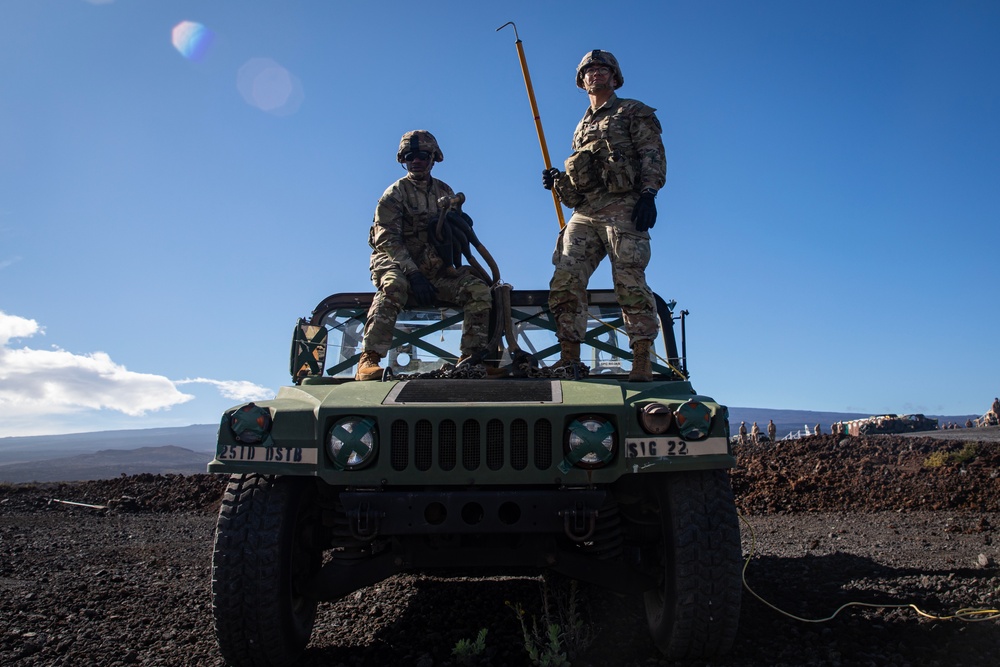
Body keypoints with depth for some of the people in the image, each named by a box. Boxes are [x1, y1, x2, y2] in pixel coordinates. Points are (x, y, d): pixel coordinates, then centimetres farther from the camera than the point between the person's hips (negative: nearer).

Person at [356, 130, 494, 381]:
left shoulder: (445, 192, 13)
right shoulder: (395, 193, -2)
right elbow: (387, 240, -13)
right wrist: (414, 274, -26)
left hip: (436, 269, 4)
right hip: (397, 263, -4)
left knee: (479, 290, -17)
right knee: (394, 286, -39)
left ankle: (471, 357, -14)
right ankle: (368, 359, -41)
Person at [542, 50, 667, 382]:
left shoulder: (634, 112, 14)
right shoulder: (583, 126, 31)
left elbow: (652, 155, 1)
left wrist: (648, 193, -15)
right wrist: (558, 180, 13)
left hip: (622, 208, -6)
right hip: (583, 213, 6)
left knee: (630, 283, -13)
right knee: (565, 281, -8)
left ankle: (642, 362, -11)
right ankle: (570, 357, -4)